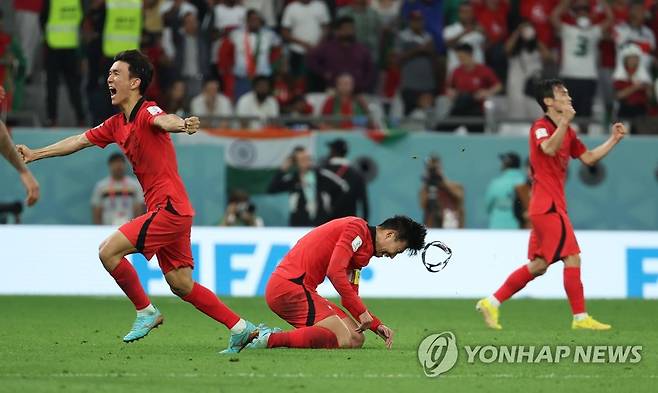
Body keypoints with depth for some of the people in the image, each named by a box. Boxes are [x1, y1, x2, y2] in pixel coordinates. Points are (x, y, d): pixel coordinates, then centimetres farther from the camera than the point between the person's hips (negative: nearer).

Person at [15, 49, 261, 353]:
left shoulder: (147, 112, -12)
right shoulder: (117, 124, 15)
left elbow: (163, 120, -35)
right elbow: (80, 141, 25)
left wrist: (181, 124, -58)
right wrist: (35, 154, 27)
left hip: (169, 207, -9)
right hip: (165, 211, 9)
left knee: (109, 251, -12)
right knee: (181, 285, 8)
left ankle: (145, 311, 2)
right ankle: (240, 328, 13)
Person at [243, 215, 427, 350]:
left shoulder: (363, 251, 23)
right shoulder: (357, 228, -8)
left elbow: (351, 299, 25)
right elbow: (335, 271, -19)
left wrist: (376, 326, 12)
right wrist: (362, 311, -15)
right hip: (289, 285, -10)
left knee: (357, 338, 5)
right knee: (344, 340, -19)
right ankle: (272, 339, -20)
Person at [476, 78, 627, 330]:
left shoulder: (567, 132, 18)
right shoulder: (541, 127, -9)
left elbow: (588, 158, 22)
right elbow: (549, 149, -30)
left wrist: (614, 139, 15)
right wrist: (564, 121, -36)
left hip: (552, 206, 9)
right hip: (548, 205, -9)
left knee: (538, 266, 9)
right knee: (572, 257, -9)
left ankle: (491, 303, 12)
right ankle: (580, 317, -5)